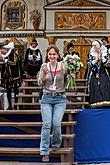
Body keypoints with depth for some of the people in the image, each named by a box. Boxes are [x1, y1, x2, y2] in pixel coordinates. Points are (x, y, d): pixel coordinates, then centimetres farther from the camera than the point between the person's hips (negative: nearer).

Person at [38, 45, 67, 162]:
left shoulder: (62, 66, 0)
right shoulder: (44, 66, 4)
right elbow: (40, 83, 1)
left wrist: (63, 71, -21)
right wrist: (44, 74, -18)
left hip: (60, 98, -1)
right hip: (47, 98, 1)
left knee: (56, 124, -8)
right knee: (46, 124, -6)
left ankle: (56, 144, 21)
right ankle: (44, 152, -1)